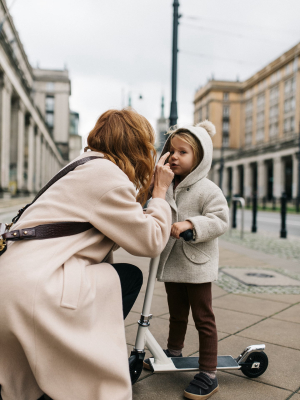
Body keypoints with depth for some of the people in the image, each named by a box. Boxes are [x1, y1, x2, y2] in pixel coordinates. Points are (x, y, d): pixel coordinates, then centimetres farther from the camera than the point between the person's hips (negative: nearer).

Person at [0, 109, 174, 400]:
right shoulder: (107, 176, -11)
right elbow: (151, 242, -6)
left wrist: (146, 191, 23)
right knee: (130, 278, -2)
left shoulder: (87, 168, 20)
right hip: (28, 291, -10)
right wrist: (160, 192, 7)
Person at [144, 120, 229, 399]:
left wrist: (190, 224, -28)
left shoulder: (208, 190, -12)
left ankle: (208, 374, 13)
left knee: (203, 318, 2)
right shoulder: (168, 188, 9)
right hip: (171, 263, 7)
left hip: (197, 265, -6)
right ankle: (173, 351, 43)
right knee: (176, 314, 23)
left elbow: (219, 220, -18)